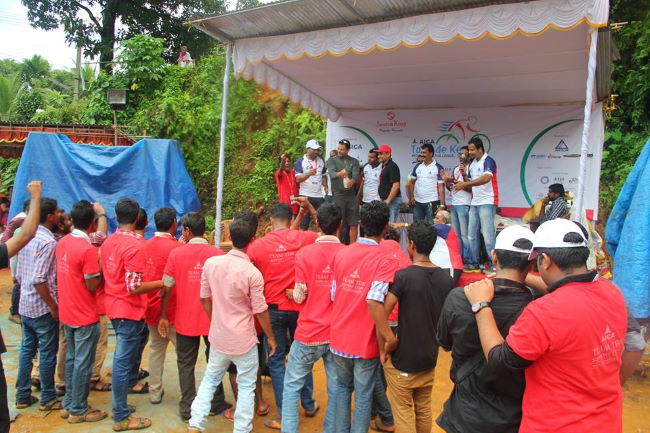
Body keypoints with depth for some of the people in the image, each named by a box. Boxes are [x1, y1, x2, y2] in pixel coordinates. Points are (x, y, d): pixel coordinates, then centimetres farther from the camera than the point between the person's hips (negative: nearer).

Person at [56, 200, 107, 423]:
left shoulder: (62, 242, 3)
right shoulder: (88, 249, -23)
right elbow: (92, 285, -19)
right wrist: (100, 263, -6)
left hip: (67, 313, 8)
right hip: (85, 316, -8)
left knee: (72, 359, 19)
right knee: (83, 363, 5)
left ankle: (68, 404, 31)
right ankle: (78, 410, 16)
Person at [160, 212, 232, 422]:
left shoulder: (176, 254, -8)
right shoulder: (217, 254, -10)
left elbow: (167, 288, -4)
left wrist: (163, 317, 7)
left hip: (185, 320, 0)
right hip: (213, 318, 0)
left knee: (186, 365, 15)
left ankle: (188, 409, 19)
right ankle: (217, 404, 27)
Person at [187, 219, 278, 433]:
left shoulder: (210, 263, -8)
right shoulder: (252, 273, -19)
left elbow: (204, 299, 3)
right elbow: (260, 311, -13)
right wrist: (271, 337, 2)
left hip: (218, 335, 4)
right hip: (244, 339, -4)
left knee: (210, 379, 23)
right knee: (246, 387, 12)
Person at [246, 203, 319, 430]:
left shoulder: (257, 245, -7)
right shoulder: (304, 238, -5)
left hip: (273, 309, -2)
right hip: (299, 307, 2)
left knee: (276, 360, 9)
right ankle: (308, 405, 33)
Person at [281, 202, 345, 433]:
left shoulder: (304, 253, -10)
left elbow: (300, 296, -9)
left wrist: (292, 293, 12)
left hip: (309, 333, -2)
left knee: (292, 386, 13)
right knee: (336, 387, 14)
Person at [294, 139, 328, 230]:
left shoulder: (321, 161, 11)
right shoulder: (300, 161, -4)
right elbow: (298, 178, -11)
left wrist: (325, 186, 2)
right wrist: (309, 173, -27)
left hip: (319, 195, 5)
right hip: (305, 195, -4)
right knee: (303, 223, 2)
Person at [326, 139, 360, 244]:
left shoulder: (354, 161, 10)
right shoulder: (332, 160, 4)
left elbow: (356, 175, -8)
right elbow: (331, 173, -16)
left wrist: (352, 181, -32)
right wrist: (339, 174, -40)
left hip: (351, 195, 3)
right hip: (338, 195, -2)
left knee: (354, 224, 4)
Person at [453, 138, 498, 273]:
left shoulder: (488, 161, -10)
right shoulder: (472, 163, 15)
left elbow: (486, 178, -27)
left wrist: (465, 184, -30)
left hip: (487, 202, -8)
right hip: (474, 202, 8)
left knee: (488, 234, -8)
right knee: (472, 235, 8)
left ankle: (494, 264, -1)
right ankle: (473, 263, 17)